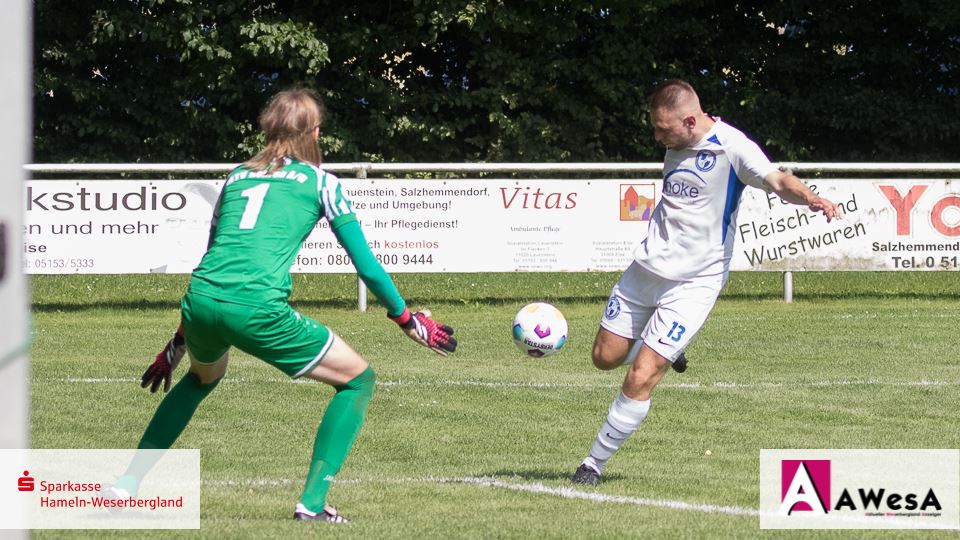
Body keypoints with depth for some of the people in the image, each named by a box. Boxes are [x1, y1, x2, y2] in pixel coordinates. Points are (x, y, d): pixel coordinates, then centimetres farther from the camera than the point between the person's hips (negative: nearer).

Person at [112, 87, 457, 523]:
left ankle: (127, 482, 33)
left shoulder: (237, 176, 25)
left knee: (203, 376, 39)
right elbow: (365, 263, 13)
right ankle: (313, 501, 2)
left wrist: (179, 342, 38)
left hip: (200, 300, 6)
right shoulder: (319, 181, 13)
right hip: (257, 307, -6)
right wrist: (407, 319, 26)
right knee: (358, 379, 12)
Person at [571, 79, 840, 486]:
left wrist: (811, 199, -48)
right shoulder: (677, 147, 7)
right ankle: (667, 350, 42)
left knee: (640, 380, -11)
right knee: (606, 357, 13)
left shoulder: (731, 147, -16)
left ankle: (594, 464, 3)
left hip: (693, 281, -7)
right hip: (646, 267, 7)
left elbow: (778, 180, -29)